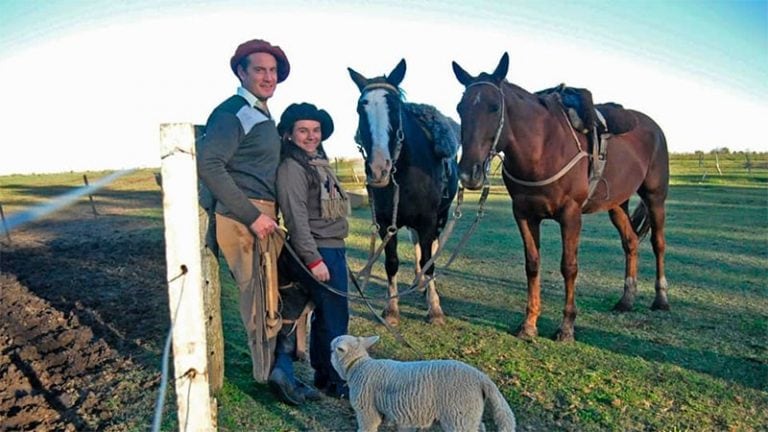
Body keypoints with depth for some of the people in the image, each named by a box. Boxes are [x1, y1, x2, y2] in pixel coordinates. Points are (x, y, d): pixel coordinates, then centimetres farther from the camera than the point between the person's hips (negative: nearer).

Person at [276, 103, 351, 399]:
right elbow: (296, 219, -20)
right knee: (334, 315, -3)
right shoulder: (291, 168, -14)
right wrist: (314, 260, -22)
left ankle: (323, 372, 29)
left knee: (326, 313, 16)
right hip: (319, 252, -9)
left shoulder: (318, 162, 15)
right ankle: (335, 381, 10)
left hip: (334, 249, 9)